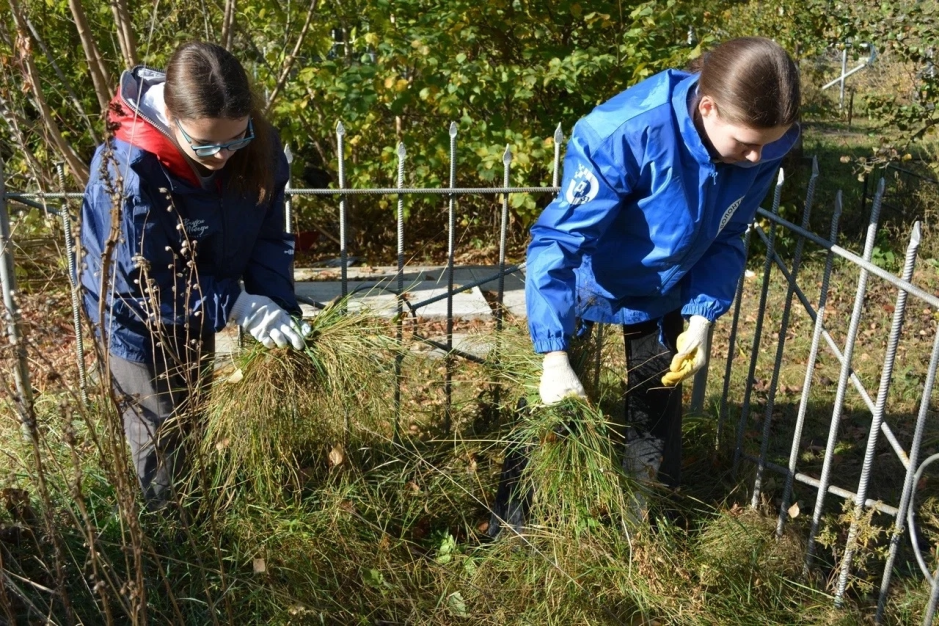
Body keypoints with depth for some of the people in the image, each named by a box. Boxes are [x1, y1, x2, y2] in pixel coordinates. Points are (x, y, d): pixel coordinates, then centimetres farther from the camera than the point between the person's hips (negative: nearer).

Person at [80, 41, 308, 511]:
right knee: (158, 430, 10)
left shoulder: (256, 147, -22)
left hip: (197, 306, 6)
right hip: (136, 317, -5)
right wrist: (236, 307, -35)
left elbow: (267, 236, -13)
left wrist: (280, 308, -26)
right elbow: (142, 281, -31)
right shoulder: (127, 172, -37)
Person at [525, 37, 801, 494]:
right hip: (589, 277, -4)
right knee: (558, 407, 10)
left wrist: (702, 317, -18)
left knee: (658, 403, 14)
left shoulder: (764, 144, -22)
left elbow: (727, 237, -6)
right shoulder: (625, 133, -39)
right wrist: (554, 357, -44)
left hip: (665, 288, 4)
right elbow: (557, 240, -38)